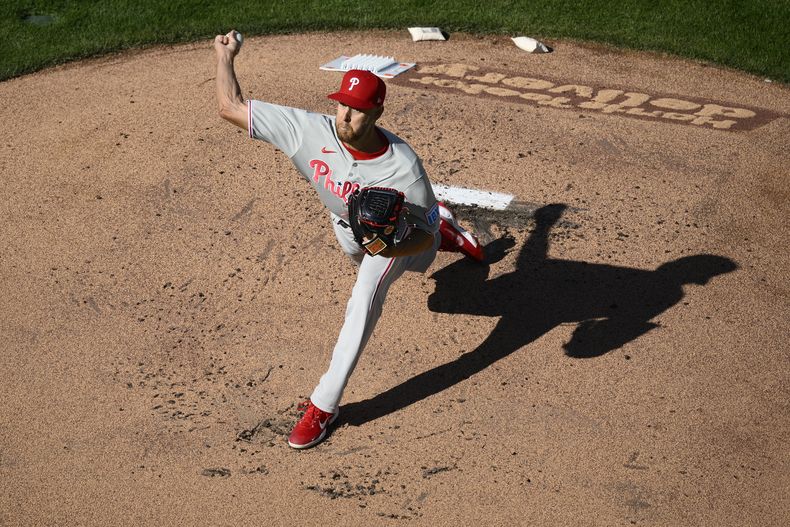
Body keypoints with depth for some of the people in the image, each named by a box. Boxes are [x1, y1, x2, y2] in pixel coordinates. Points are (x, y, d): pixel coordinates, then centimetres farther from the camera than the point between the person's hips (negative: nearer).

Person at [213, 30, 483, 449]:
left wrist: (390, 246, -52)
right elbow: (230, 108, -36)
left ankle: (324, 404, -13)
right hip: (345, 222, 5)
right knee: (366, 266, 36)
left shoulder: (403, 165, -43)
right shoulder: (309, 131, -40)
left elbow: (422, 233, -31)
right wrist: (224, 54, -28)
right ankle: (443, 229, 64)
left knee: (364, 298, -25)